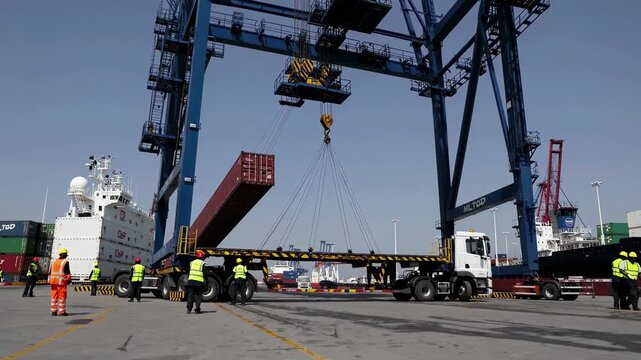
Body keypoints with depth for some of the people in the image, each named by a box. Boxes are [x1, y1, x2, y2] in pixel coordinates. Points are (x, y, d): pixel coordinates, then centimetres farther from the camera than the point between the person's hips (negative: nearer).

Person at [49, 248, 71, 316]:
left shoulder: (54, 261, 11)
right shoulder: (65, 262, -8)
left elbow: (50, 272, 13)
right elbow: (67, 272, -9)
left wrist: (50, 280, 18)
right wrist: (69, 280, 1)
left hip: (53, 281, 6)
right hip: (61, 281, -6)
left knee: (54, 296, 10)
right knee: (62, 296, -2)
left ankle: (53, 311, 12)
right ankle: (61, 312, 0)